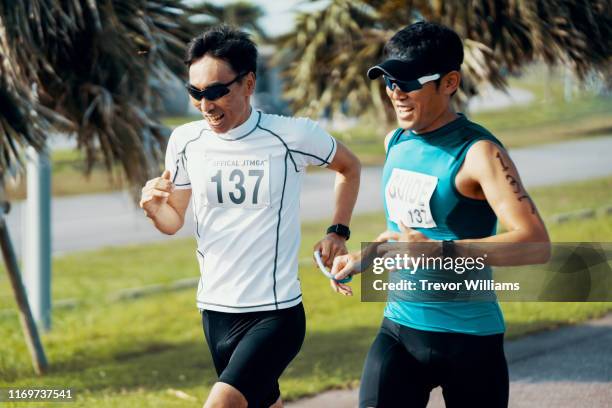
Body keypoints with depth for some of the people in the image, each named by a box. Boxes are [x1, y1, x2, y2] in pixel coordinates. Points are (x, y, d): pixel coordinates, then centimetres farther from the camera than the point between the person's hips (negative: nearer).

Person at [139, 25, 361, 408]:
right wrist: (154, 207, -11)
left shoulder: (292, 136, -10)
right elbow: (174, 221, 11)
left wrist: (338, 232, 3)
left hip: (276, 314, -5)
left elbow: (350, 167, 11)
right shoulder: (186, 141, -1)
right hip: (215, 310, 5)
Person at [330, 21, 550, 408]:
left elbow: (536, 245, -27)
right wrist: (364, 258, 14)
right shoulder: (395, 142, 8)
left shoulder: (478, 153, -16)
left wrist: (438, 251, -33)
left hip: (468, 338, -5)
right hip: (399, 329, 5)